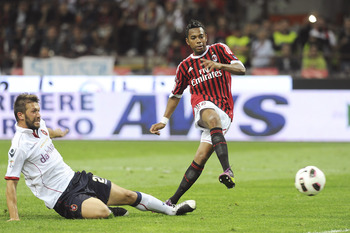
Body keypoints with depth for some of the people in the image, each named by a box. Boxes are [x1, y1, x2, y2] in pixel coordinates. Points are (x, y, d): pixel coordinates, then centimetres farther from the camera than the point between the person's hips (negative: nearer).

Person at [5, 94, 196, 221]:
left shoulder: (38, 125, 4)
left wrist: (55, 133, 53)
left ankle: (171, 209, 24)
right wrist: (13, 218, -26)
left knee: (128, 196, 8)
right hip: (63, 196, -8)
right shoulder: (19, 145, -21)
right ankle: (109, 210, 3)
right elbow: (11, 181, -20)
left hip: (75, 178, 8)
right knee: (100, 212, -32)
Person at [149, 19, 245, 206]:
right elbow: (175, 95, 25)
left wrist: (220, 65, -24)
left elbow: (241, 69, -5)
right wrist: (164, 121, 18)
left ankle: (173, 200, -9)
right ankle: (227, 170, -51)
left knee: (200, 159, -13)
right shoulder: (185, 66, 14)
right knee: (213, 118, -38)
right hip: (203, 106, 0)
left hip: (224, 113, 0)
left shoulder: (219, 50, 8)